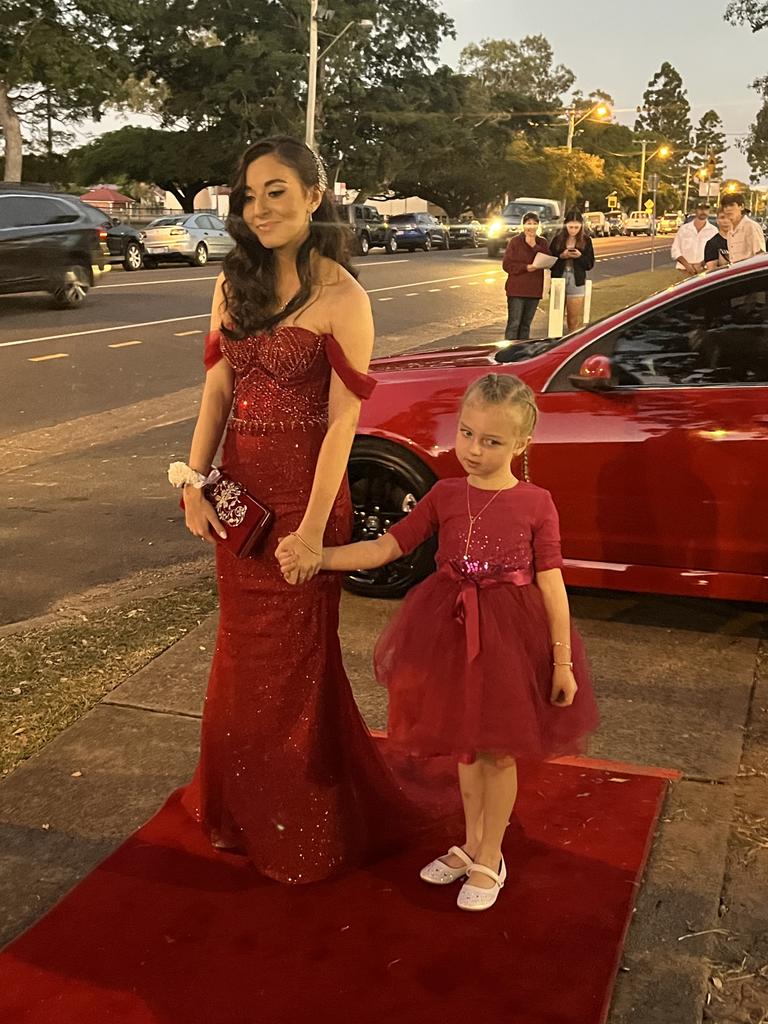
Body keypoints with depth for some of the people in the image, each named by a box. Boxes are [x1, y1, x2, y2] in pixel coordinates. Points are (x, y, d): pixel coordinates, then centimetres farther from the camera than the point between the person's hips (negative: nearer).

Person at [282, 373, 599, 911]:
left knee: (498, 749, 10)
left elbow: (551, 584, -8)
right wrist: (315, 556, -14)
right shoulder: (444, 495, -2)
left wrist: (563, 661, -7)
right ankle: (472, 844, 39)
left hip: (510, 634, -3)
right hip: (453, 631, 4)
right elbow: (385, 548, -2)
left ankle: (490, 858, 30)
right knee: (466, 743, 18)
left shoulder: (535, 503, -10)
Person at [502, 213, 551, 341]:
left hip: (534, 289, 5)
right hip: (517, 289, -5)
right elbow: (507, 264, -6)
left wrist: (534, 246, -12)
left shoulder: (542, 243, 11)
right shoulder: (514, 241, -2)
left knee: (526, 324, 12)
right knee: (514, 324, -7)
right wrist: (525, 267, -16)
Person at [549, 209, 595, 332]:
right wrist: (562, 256, -13)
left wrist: (580, 256, -13)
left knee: (575, 321, -2)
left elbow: (590, 264, 5)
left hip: (577, 283, 0)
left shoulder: (586, 240, 4)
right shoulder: (558, 239, 3)